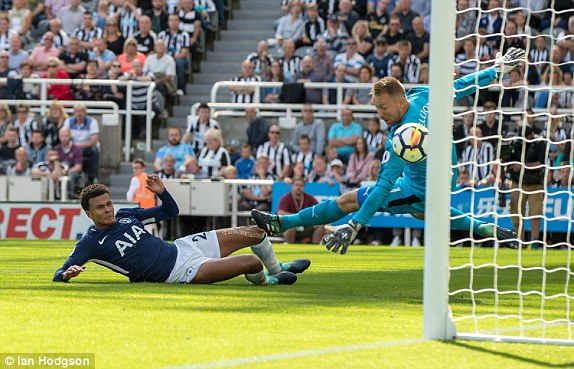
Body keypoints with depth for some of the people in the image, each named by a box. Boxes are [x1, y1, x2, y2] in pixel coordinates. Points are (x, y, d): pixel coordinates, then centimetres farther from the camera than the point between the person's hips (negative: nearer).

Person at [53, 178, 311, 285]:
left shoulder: (126, 215, 7)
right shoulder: (90, 243, -10)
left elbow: (171, 212, 17)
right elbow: (59, 275, -16)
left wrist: (161, 192, -4)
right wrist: (68, 273, -40)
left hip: (180, 246, 8)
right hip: (179, 270, -8)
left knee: (256, 233, 13)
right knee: (252, 263, -22)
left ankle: (277, 269, 42)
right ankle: (264, 281, 15)